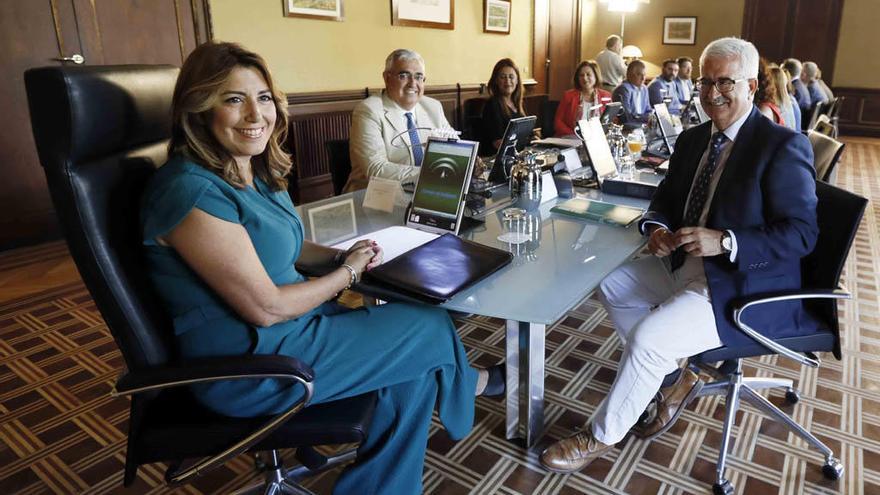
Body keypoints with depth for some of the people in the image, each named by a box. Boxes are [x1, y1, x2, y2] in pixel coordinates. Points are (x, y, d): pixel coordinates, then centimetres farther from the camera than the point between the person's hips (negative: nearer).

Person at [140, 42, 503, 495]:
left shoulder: (255, 172, 4)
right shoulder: (194, 192, -25)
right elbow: (266, 308, -23)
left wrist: (340, 255, -1)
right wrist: (348, 273, -8)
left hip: (285, 323, 9)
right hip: (247, 365, -9)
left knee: (413, 375, 2)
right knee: (431, 327, -3)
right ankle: (459, 385, 32)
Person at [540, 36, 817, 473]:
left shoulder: (783, 146, -13)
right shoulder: (692, 139, 8)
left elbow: (801, 233, -17)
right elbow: (665, 199, 15)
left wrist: (725, 241, -30)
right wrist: (656, 227, -9)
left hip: (743, 286, -8)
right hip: (685, 265, 9)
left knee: (647, 337, -23)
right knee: (611, 283, 3)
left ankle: (601, 436, 1)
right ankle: (673, 376, 13)